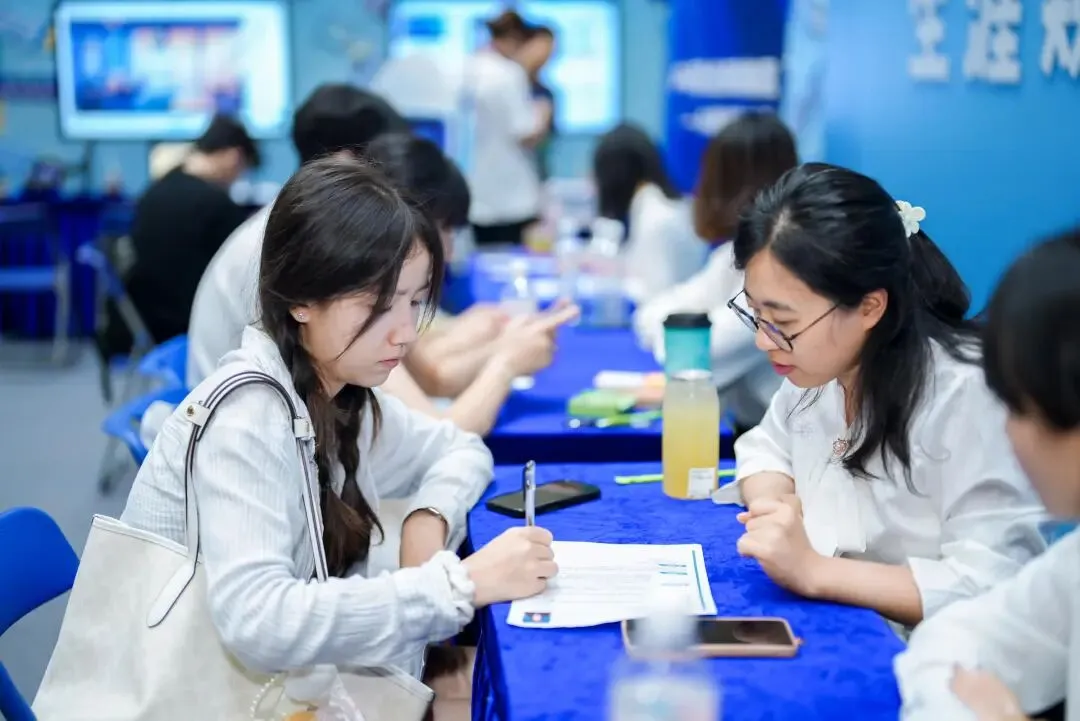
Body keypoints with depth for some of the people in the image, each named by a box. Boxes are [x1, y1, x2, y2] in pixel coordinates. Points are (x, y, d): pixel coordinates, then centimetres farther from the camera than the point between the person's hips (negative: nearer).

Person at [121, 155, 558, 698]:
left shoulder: (340, 397, -1)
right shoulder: (246, 418, -24)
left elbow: (460, 449, 14)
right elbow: (258, 624, -35)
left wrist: (428, 520, -8)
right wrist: (459, 584, -33)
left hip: (284, 681, 7)